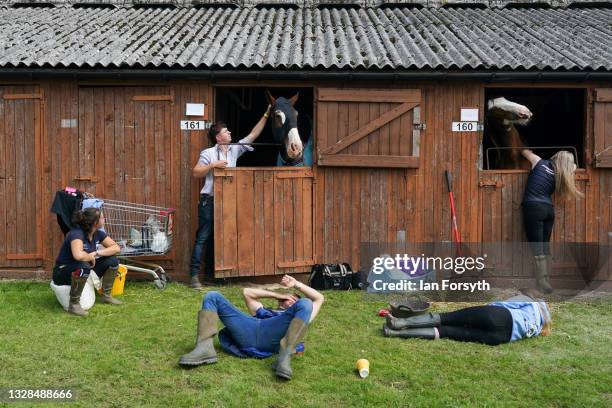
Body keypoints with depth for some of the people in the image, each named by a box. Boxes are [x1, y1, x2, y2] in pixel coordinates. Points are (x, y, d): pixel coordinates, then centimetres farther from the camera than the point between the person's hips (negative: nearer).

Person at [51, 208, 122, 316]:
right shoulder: (77, 234, -29)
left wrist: (96, 253, -20)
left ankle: (106, 295, 11)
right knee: (84, 266, -39)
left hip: (81, 271, 8)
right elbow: (79, 255, -47)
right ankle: (74, 304, -23)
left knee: (112, 260, -4)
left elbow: (116, 248, -6)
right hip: (62, 273, -8)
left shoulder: (98, 233, -6)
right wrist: (91, 257, -26)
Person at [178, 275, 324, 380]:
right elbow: (247, 292, 44)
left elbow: (319, 298, 36)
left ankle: (284, 358, -38)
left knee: (305, 304, -23)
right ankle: (205, 348, -25)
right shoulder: (263, 311, 46)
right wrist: (277, 294, 41)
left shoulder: (297, 319, 40)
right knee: (212, 297, 0)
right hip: (248, 331, 3)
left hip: (272, 335, -3)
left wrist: (296, 284, 37)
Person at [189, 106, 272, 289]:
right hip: (209, 200, -6)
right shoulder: (208, 153, -4)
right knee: (203, 237, -7)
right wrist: (213, 165, -19)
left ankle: (210, 272, 20)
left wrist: (266, 115, 10)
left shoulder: (235, 150, 10)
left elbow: (253, 134, 12)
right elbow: (195, 173, -8)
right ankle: (194, 275, -5)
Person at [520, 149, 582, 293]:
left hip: (534, 208, -3)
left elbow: (524, 151, 23)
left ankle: (542, 282, -11)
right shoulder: (559, 176, 10)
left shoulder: (539, 162, 6)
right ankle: (545, 280, 12)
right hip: (548, 209, 3)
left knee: (537, 247, -7)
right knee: (545, 246, 11)